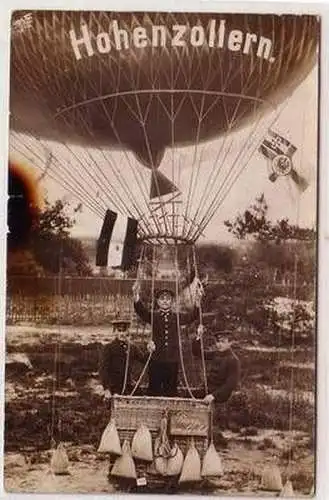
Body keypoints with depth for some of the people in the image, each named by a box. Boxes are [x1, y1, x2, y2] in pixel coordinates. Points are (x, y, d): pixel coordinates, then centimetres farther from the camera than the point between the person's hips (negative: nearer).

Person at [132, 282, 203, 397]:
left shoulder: (177, 317, 8)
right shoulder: (153, 316, 5)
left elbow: (191, 316, -6)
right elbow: (141, 311, -12)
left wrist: (197, 303, -26)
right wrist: (136, 296, -32)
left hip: (173, 359, 1)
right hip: (156, 359, -1)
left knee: (171, 390, 8)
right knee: (154, 389, 4)